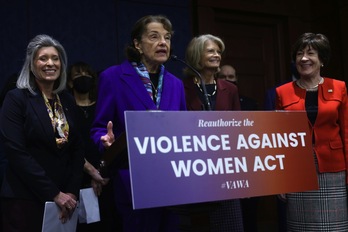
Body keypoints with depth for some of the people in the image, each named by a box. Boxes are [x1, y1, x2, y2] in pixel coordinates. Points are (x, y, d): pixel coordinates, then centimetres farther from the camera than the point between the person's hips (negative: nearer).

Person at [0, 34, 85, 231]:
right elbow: (16, 153, -14)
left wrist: (72, 192, -5)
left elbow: (77, 148, 8)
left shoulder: (67, 100, 9)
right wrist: (53, 193, -16)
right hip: (25, 198, -5)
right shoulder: (16, 98, -6)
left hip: (65, 198, 5)